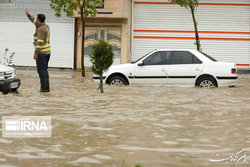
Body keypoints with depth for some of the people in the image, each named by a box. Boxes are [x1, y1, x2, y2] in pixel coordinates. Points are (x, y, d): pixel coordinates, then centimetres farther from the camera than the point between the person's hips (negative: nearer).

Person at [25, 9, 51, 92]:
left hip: (41, 52, -9)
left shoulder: (41, 29, -18)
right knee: (44, 70, 13)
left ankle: (44, 87, -6)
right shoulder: (46, 26, 11)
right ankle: (46, 87, 11)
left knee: (41, 70, -5)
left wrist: (36, 52, -26)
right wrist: (29, 15, 39)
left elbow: (40, 41, -25)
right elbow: (36, 23, 31)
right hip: (47, 52, 9)